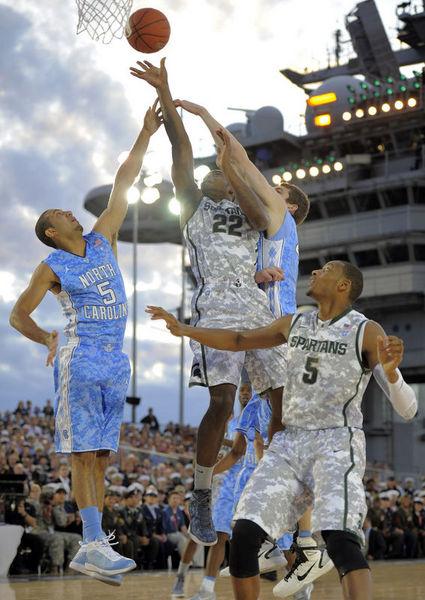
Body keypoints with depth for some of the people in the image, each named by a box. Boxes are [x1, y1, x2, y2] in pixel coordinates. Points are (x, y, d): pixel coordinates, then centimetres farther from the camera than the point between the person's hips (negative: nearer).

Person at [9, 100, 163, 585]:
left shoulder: (102, 240, 13)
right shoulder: (51, 268, 0)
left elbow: (123, 184, 11)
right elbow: (18, 315, 7)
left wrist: (145, 134, 9)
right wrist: (50, 342, -1)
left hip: (115, 362, 6)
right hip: (81, 360, -6)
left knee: (101, 455, 4)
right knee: (85, 454, -10)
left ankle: (89, 551, 5)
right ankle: (94, 545, -14)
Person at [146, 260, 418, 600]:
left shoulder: (367, 332, -6)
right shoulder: (295, 324, 12)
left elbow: (407, 410, -11)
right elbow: (241, 340, 29)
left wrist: (391, 370, -32)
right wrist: (185, 330, 20)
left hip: (337, 445, -6)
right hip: (288, 445, 6)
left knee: (340, 540, -29)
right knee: (244, 535, -10)